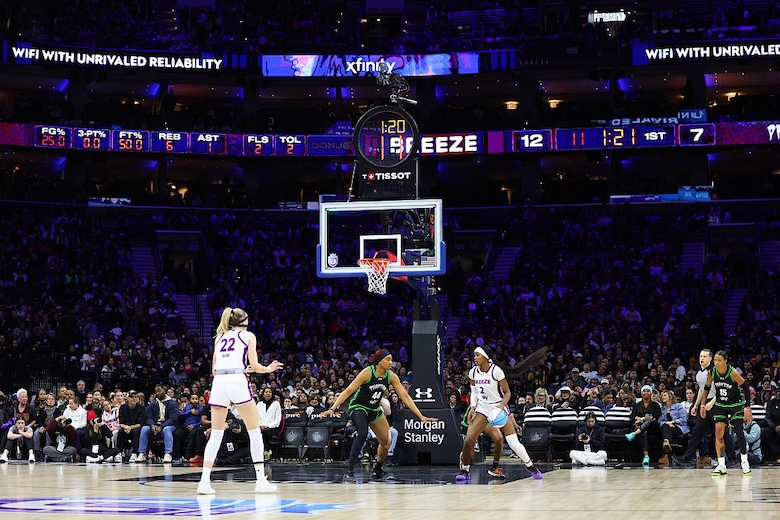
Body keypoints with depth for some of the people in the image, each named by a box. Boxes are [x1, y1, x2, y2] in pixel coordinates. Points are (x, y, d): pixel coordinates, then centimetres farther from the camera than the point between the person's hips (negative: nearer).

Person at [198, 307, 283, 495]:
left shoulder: (219, 338, 24)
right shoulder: (248, 335, 11)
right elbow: (255, 366, 2)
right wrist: (269, 368, 23)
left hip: (219, 381, 4)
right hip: (237, 382, -4)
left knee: (216, 433, 7)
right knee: (254, 431, 5)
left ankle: (205, 481, -5)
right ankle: (261, 480, 2)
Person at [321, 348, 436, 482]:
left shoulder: (391, 376, -9)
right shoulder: (367, 372, -23)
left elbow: (405, 397, -7)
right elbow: (348, 391, -23)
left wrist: (421, 416, -11)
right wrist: (333, 408, -32)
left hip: (375, 410, 6)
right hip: (358, 407, -6)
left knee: (387, 442, 7)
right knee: (363, 434, -32)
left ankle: (378, 471, 32)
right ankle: (349, 472, -29)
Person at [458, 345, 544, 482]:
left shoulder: (496, 370, -15)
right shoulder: (473, 372, -1)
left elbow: (507, 392, -9)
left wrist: (501, 405, -25)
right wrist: (472, 408, -1)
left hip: (499, 408, -4)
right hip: (482, 408, 4)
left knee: (513, 442, -9)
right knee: (468, 440, -12)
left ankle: (531, 467, 12)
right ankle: (465, 470, 4)